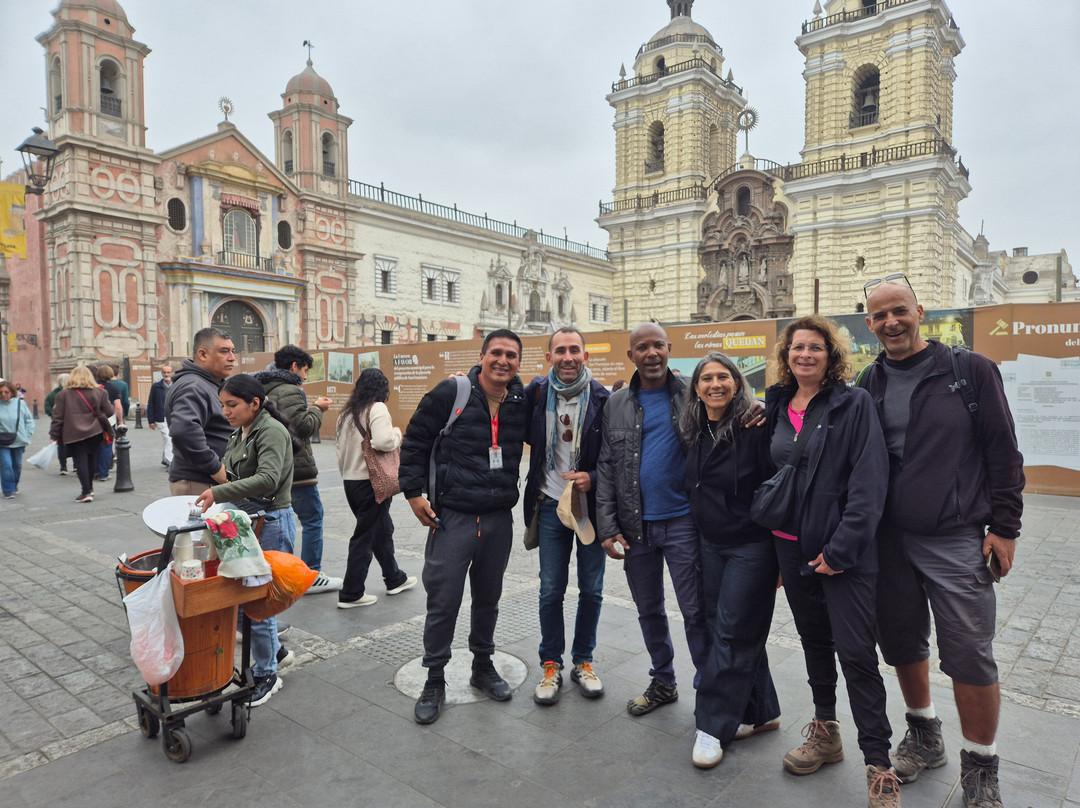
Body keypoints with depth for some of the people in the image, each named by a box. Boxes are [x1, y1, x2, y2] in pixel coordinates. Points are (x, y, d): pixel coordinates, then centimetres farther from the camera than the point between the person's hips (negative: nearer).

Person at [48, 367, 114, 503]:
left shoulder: (64, 394, -2)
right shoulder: (99, 392, 1)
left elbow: (57, 417, -1)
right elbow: (109, 412, 4)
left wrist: (55, 436, 4)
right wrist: (113, 408, 27)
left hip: (73, 434, -2)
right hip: (94, 432, 2)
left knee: (80, 462, -2)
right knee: (90, 460, 15)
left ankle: (86, 492, -8)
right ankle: (89, 488, 26)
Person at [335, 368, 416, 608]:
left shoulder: (347, 412, 11)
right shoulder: (377, 408, -14)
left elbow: (339, 444, 15)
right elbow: (383, 441, -27)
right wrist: (397, 433, -8)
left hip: (350, 480, 8)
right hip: (371, 481, -8)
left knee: (382, 528, 21)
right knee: (365, 536, 1)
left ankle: (394, 579, 34)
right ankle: (351, 594, 9)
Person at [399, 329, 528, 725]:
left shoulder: (523, 401, 3)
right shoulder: (451, 392, -8)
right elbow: (415, 441, -3)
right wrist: (414, 492, -8)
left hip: (499, 519, 4)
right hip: (452, 516, -4)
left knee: (488, 598, 17)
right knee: (443, 601, 2)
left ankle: (483, 666, 37)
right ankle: (434, 680, 21)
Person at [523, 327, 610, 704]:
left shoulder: (603, 398, -8)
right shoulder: (536, 392, -2)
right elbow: (527, 436, 15)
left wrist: (593, 478, -18)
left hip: (591, 504, -1)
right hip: (551, 505, 1)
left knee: (591, 590, 10)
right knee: (551, 590, 7)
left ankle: (583, 660, 30)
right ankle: (550, 665, 25)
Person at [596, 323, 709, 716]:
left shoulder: (692, 395, -1)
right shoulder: (616, 405, 5)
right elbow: (606, 468, 4)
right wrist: (607, 527, -2)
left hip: (683, 520, -3)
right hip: (635, 525, 3)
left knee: (696, 611, 3)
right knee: (649, 610, 16)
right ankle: (662, 682, 34)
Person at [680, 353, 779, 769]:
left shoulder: (756, 428, -16)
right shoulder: (694, 432, 5)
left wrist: (781, 549, -14)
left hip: (751, 546, -7)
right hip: (711, 544, 7)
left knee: (732, 632, 0)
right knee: (720, 624, 13)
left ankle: (713, 725, 12)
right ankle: (760, 712, 30)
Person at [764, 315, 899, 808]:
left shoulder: (854, 404, -7)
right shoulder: (776, 407, 9)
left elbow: (870, 480, -14)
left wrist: (842, 546, -19)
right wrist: (771, 536, 9)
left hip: (844, 551, -5)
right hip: (792, 546, 6)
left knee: (855, 652, -4)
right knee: (814, 640, 17)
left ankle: (879, 766, 11)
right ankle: (825, 733, 35)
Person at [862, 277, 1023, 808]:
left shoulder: (972, 371, -3)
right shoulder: (869, 385, 6)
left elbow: (1004, 452, -1)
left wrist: (1004, 526, -6)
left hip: (956, 541, -3)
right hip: (889, 540, 4)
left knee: (970, 658, 1)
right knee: (902, 645, 15)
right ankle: (923, 735, 37)